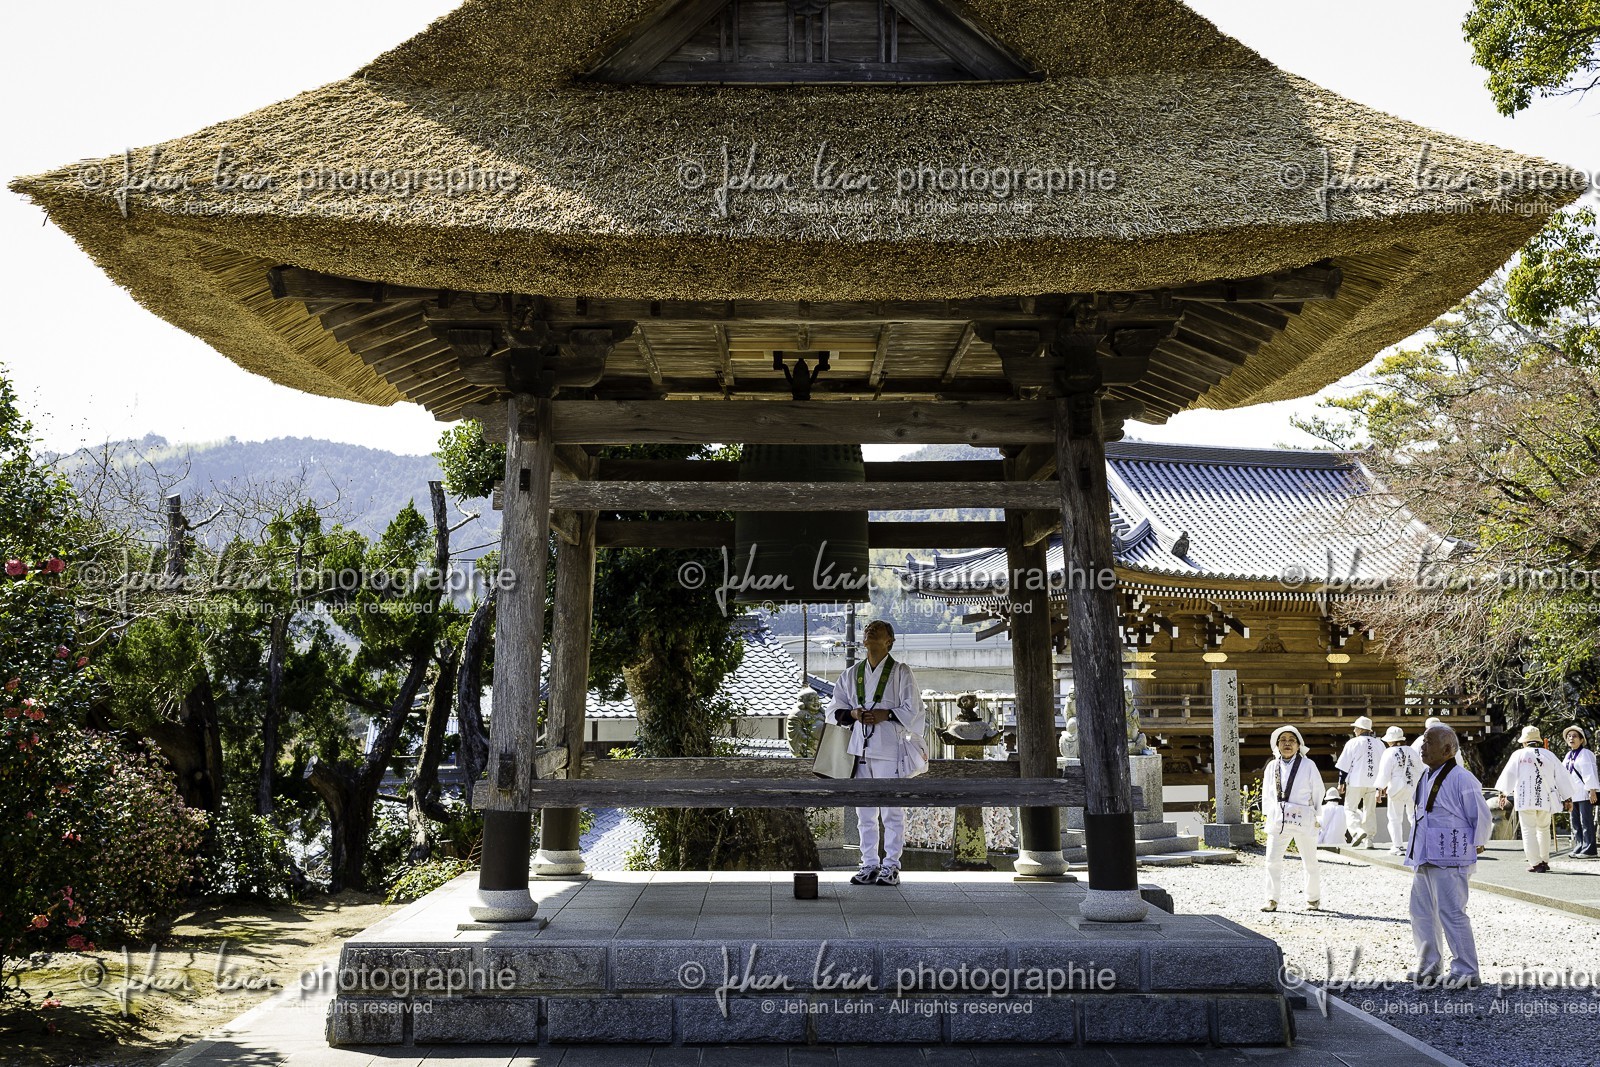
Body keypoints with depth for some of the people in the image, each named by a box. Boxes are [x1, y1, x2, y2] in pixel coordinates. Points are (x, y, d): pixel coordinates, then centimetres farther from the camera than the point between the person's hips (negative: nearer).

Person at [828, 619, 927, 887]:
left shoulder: (900, 672, 2)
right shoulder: (852, 673, 15)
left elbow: (913, 710, -2)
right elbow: (836, 708, 18)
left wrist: (885, 715, -16)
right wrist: (853, 714, -3)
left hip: (889, 748, -4)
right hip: (860, 747, 4)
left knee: (891, 809, -4)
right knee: (864, 811, 7)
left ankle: (891, 866, 2)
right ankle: (869, 865, 14)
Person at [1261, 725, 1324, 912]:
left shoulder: (1308, 765, -1)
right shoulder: (1272, 767, 8)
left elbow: (1318, 791, 5)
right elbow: (1267, 792, 16)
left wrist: (1316, 816, 6)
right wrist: (1267, 814, 12)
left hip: (1303, 819, -2)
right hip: (1277, 819, 2)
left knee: (1310, 861, 9)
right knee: (1272, 860, -5)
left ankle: (1313, 898, 26)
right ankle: (1272, 899, 2)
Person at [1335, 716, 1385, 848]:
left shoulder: (1353, 742, -5)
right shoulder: (1379, 744, 10)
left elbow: (1344, 765, -6)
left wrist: (1341, 782, 1)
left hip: (1356, 782, -5)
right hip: (1373, 782, 5)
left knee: (1350, 807, 5)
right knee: (1369, 810, 13)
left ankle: (1357, 831, -18)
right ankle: (1369, 840, 11)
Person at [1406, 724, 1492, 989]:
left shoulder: (1461, 779, -14)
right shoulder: (1425, 778, 13)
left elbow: (1482, 816, -9)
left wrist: (1475, 846, 0)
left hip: (1449, 860, -9)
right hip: (1424, 858, 9)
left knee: (1452, 915, -6)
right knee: (1421, 914, 12)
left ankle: (1466, 971, 4)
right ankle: (1429, 967, 23)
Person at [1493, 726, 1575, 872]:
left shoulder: (1518, 755, -1)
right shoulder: (1549, 755, 6)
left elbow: (1508, 775, 1)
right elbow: (1562, 777, 9)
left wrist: (1504, 794, 12)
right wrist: (1567, 798, 16)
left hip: (1526, 799, -3)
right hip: (1546, 799, 3)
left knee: (1529, 831, -1)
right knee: (1544, 829, 19)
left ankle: (1535, 863, -7)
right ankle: (1544, 861, 23)